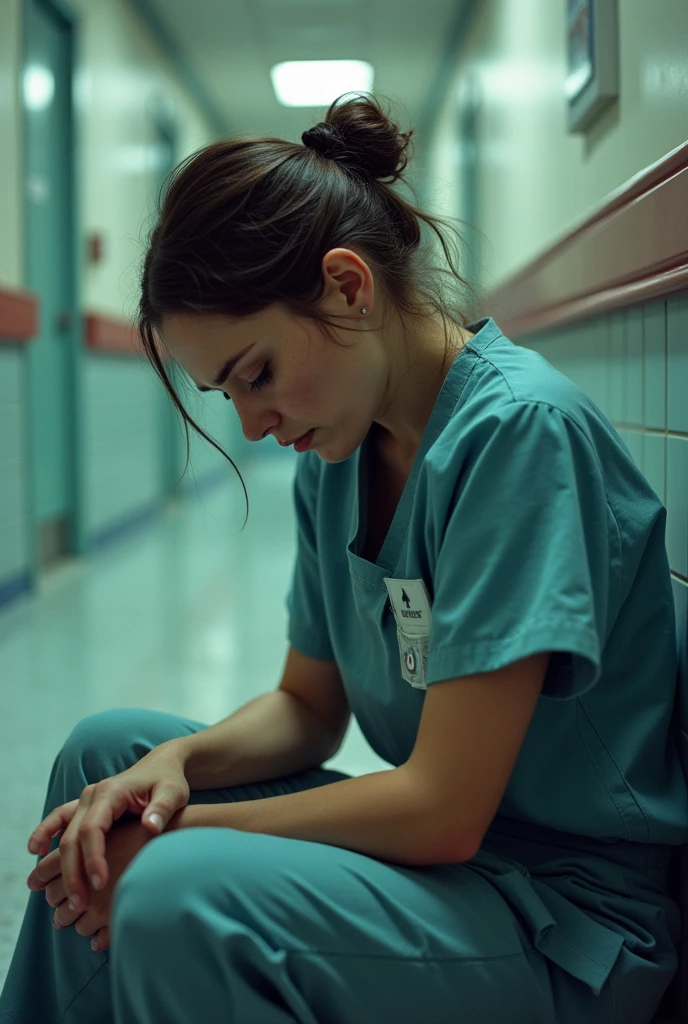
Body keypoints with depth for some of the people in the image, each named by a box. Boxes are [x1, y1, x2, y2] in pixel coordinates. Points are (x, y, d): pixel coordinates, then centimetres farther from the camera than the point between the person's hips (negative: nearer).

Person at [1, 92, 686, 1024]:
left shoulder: (520, 428, -23)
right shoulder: (333, 457, 3)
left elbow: (443, 812, -24)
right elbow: (308, 707, 11)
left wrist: (186, 832, -16)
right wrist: (181, 761, -10)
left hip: (574, 920, -8)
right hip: (441, 839, 8)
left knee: (181, 894, -31)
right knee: (109, 748, 10)